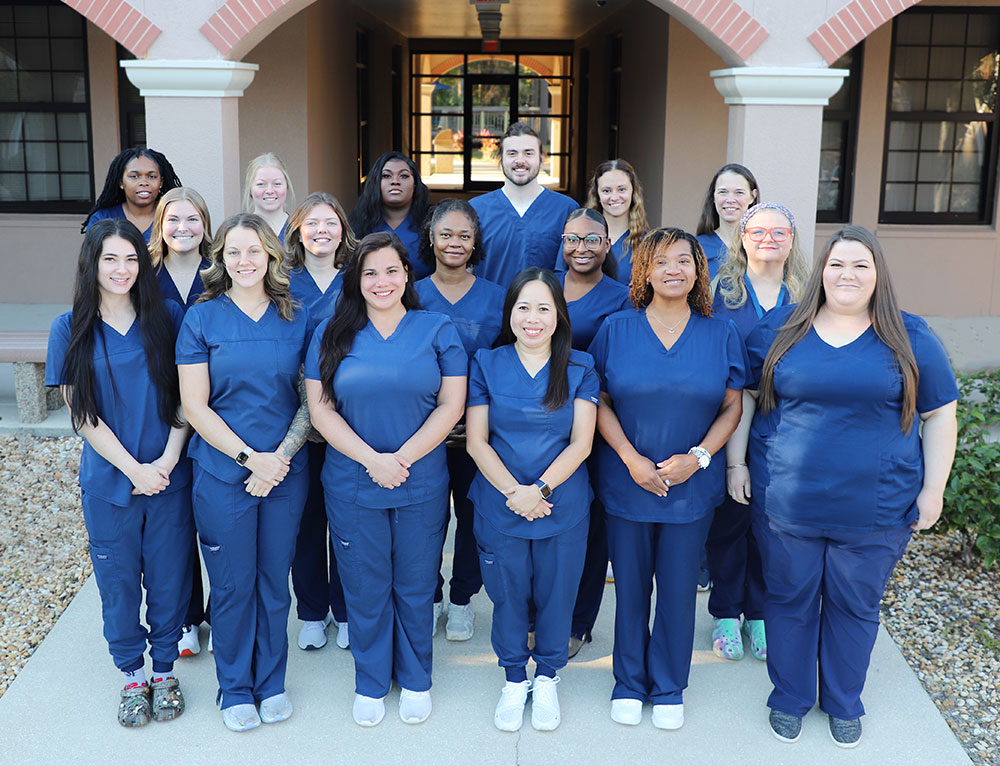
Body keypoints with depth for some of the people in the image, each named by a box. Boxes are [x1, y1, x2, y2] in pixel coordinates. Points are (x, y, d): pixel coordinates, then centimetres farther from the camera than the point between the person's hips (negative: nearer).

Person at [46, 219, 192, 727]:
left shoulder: (166, 318, 0)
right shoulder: (71, 329, -1)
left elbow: (185, 397, 1)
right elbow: (82, 413, -4)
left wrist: (168, 460, -11)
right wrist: (135, 469, -11)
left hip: (170, 478, 0)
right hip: (108, 484, 0)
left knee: (169, 579, 10)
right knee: (119, 584, 11)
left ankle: (164, 670, 31)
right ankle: (132, 675, 32)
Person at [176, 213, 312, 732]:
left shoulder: (297, 318, 4)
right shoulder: (202, 318, -2)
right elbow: (194, 405, -6)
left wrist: (283, 455, -11)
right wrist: (251, 457, -13)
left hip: (286, 474, 2)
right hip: (222, 475, -2)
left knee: (275, 581, 12)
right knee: (233, 585, 8)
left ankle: (272, 682, 30)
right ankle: (235, 689, 27)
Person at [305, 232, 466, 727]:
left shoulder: (437, 330, 1)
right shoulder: (332, 334, 2)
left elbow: (451, 404, -4)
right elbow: (321, 409, -3)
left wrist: (403, 458, -14)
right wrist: (371, 459, -15)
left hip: (423, 484, 0)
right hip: (352, 485, 0)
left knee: (415, 586, 11)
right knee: (365, 587, 10)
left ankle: (415, 681, 30)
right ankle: (370, 683, 29)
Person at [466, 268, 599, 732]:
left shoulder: (579, 368, 1)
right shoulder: (486, 364, 1)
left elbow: (581, 442, -4)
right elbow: (476, 441, -2)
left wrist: (540, 488, -16)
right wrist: (513, 492, -14)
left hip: (563, 505, 0)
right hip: (499, 505, 0)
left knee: (555, 591, 9)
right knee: (508, 593, 9)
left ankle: (547, 680, 32)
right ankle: (514, 680, 31)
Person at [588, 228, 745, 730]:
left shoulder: (721, 335, 1)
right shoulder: (616, 329, -1)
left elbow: (732, 408, 3)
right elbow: (600, 402, -1)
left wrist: (697, 457, -11)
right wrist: (631, 459, -12)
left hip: (692, 487, 0)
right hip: (627, 479, 0)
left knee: (678, 588, 9)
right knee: (630, 586, 10)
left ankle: (669, 688, 28)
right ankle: (629, 684, 29)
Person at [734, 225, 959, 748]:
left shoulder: (910, 339, -1)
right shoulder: (779, 329, 1)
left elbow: (939, 415, 3)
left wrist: (932, 490, -1)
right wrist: (735, 463, 2)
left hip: (875, 508, 0)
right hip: (785, 503, 0)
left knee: (856, 607, 14)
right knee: (789, 602, 13)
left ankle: (844, 702, 37)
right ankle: (789, 698, 35)